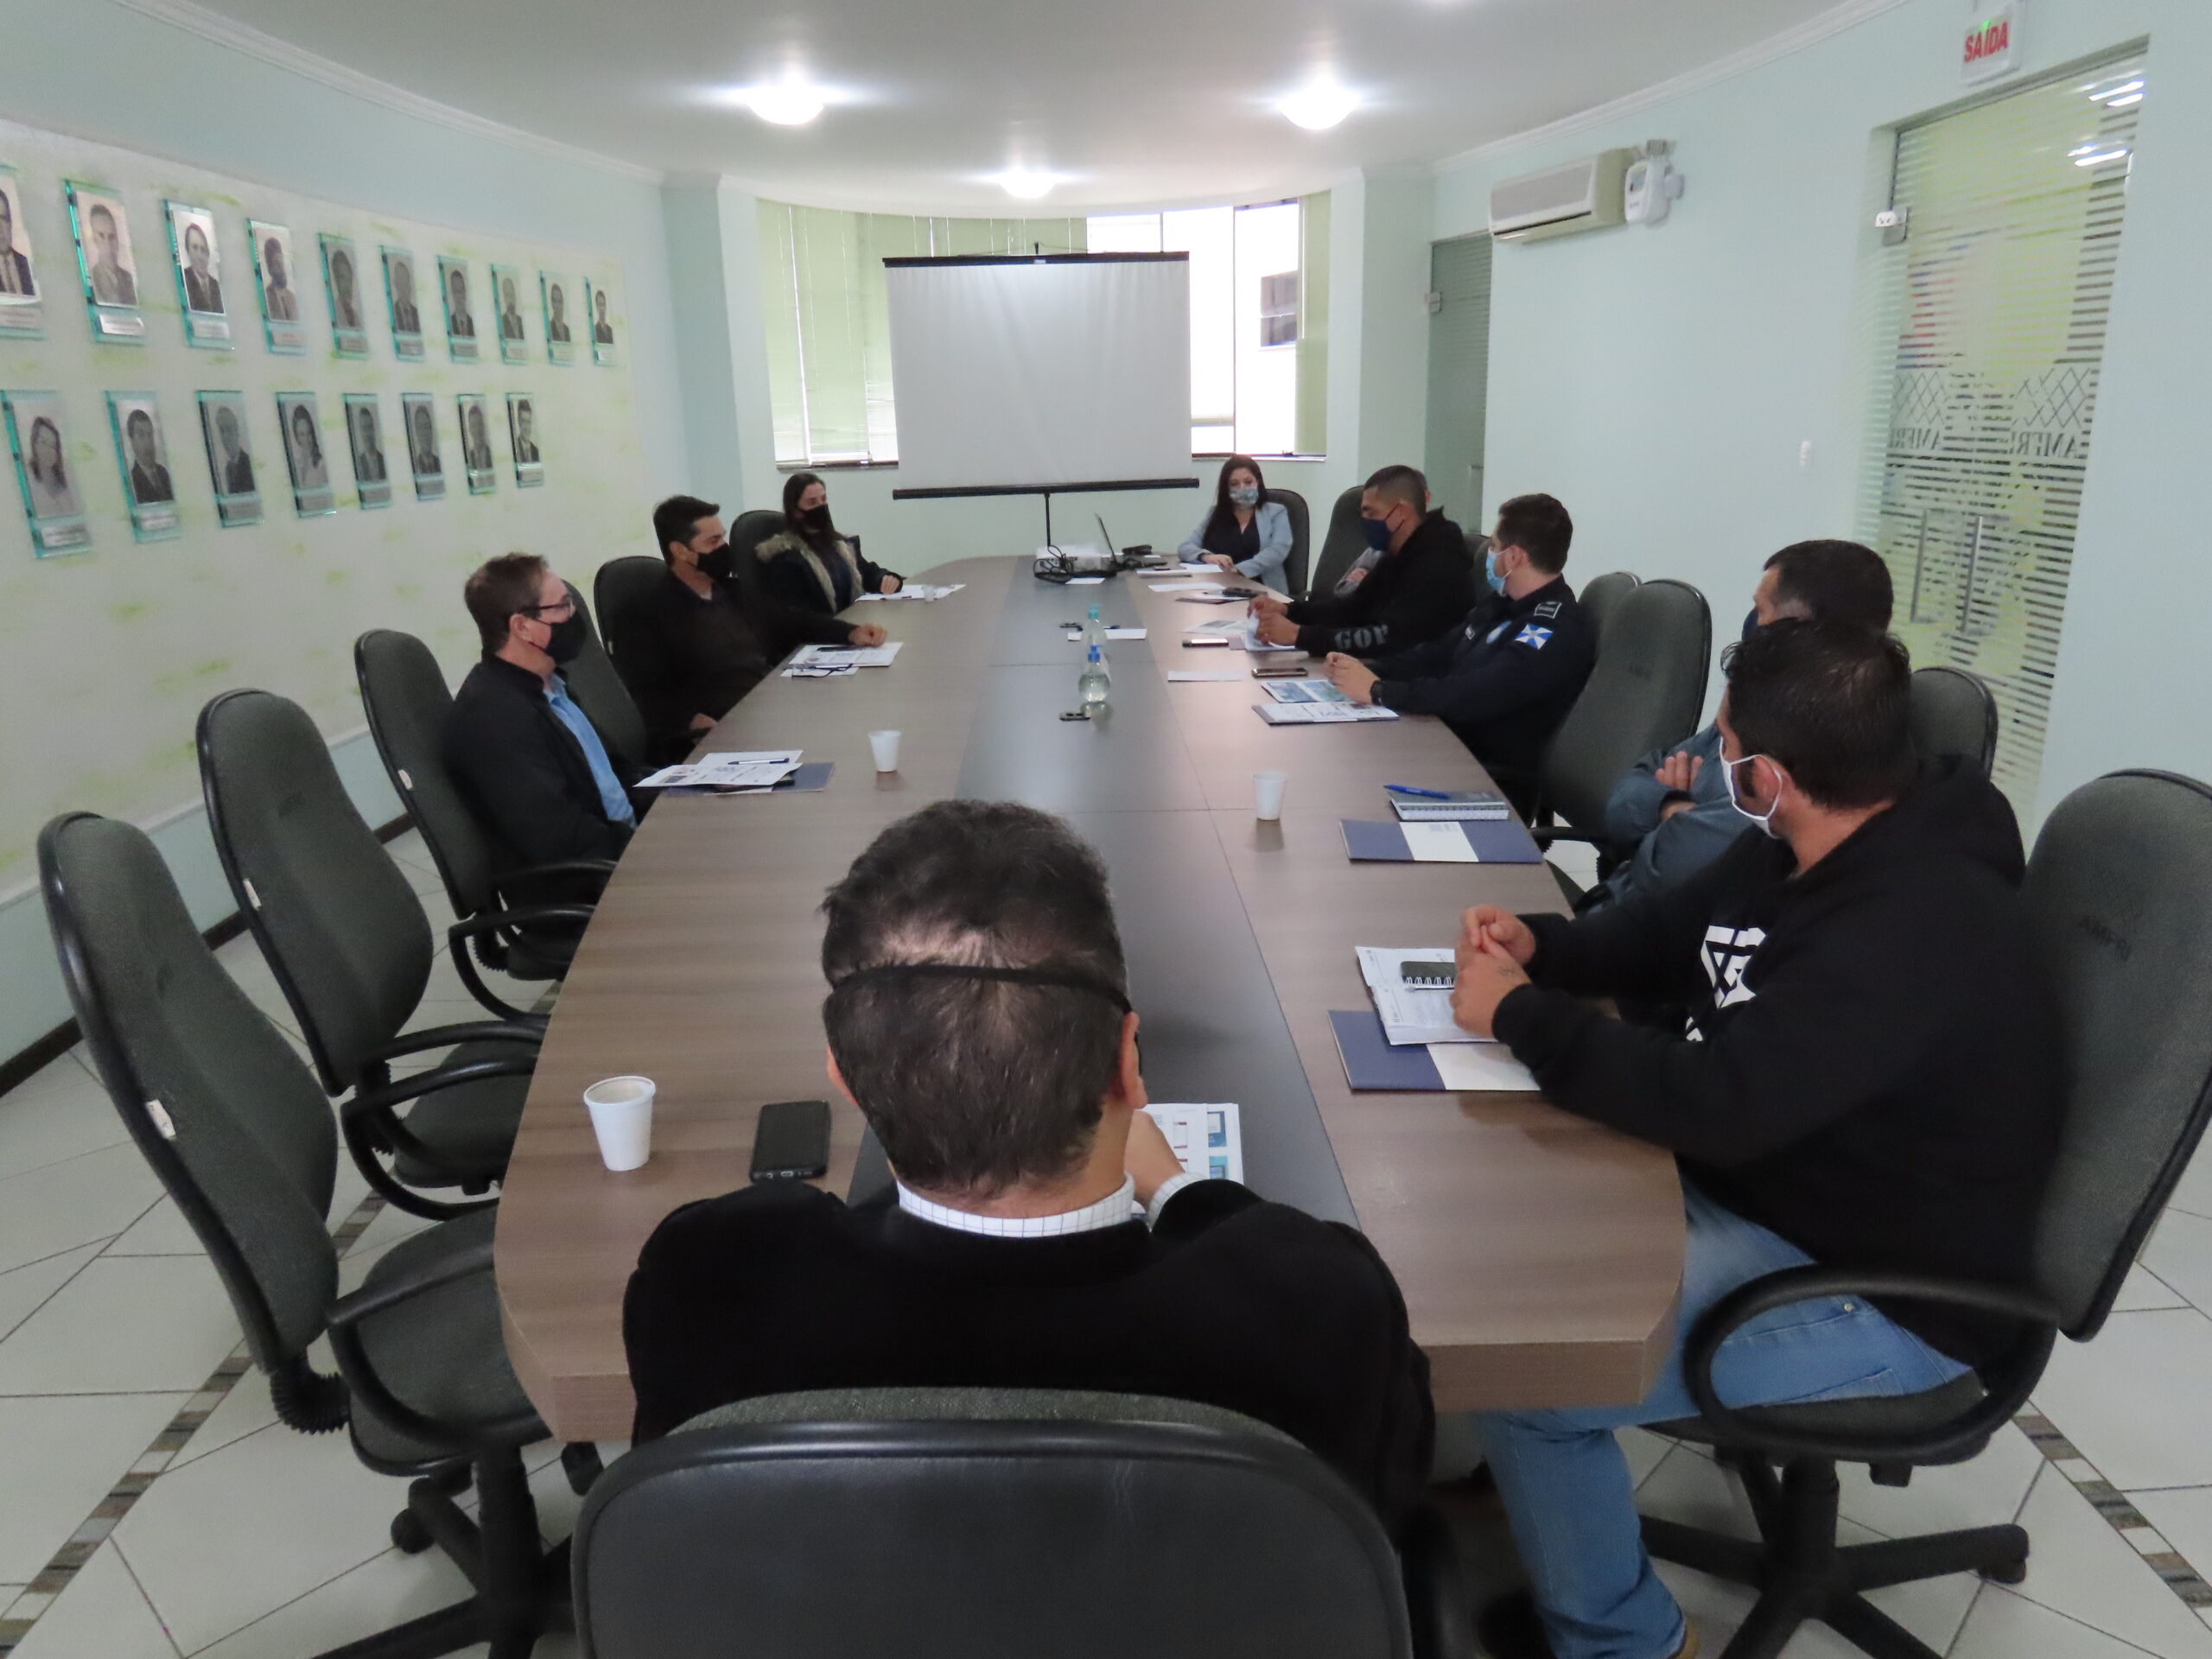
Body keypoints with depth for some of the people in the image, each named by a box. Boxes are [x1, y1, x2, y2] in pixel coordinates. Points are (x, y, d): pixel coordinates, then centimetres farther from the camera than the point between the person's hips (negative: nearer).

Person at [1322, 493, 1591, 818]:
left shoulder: (1557, 629, -19)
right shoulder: (1505, 605, 13)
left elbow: (1476, 696, -29)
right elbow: (1439, 654, 13)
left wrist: (1377, 691, -25)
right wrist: (1364, 669, -4)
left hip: (1493, 786, -9)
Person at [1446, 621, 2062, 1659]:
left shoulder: (1918, 931, -32)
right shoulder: (1812, 851, -1)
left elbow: (1716, 1104, -38)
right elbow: (1663, 930, 14)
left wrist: (1519, 1015, -25)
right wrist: (1541, 949, -6)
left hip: (1878, 1293, -9)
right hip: (1759, 1189, 10)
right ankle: (1507, 1473, 29)